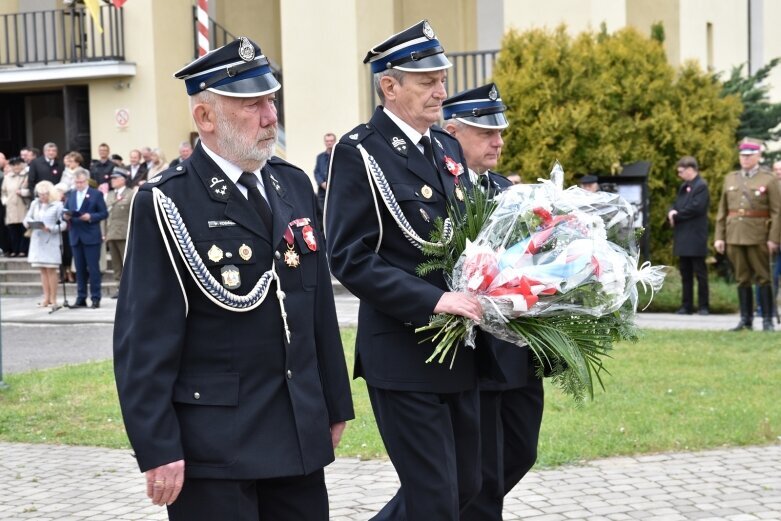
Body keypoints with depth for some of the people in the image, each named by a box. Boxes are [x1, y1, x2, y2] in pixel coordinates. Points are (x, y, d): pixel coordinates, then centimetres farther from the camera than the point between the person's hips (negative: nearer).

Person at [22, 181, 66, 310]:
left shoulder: (58, 205, -6)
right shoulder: (35, 204, 10)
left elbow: (64, 224, -9)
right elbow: (27, 218, 14)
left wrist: (51, 229, -21)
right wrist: (28, 223, -8)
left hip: (51, 240, -5)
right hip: (37, 240, 5)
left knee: (51, 269, -4)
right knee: (43, 270, 6)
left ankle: (53, 299, 0)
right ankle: (46, 297, 10)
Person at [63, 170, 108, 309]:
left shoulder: (96, 194, -1)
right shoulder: (71, 195, 13)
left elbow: (104, 213, -4)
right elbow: (65, 212, 13)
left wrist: (90, 217, -18)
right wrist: (65, 216, -9)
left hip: (91, 237, -4)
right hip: (76, 236, 4)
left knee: (93, 268, -3)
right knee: (80, 269, 8)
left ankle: (95, 298, 2)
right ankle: (81, 298, 12)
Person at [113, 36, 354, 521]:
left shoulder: (295, 185, 9)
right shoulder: (168, 204, -10)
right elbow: (145, 340, -12)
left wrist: (335, 403, 15)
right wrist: (158, 449, -15)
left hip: (300, 432, 6)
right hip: (214, 441, -6)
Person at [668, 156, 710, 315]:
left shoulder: (701, 186, -10)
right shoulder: (684, 186, 18)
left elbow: (696, 208, -19)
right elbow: (676, 205, 19)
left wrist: (676, 216, -11)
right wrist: (671, 212, -4)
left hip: (695, 238, -9)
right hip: (682, 238, 9)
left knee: (700, 273, -2)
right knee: (685, 274, 10)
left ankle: (703, 306, 2)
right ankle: (686, 306, 15)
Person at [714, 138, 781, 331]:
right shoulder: (730, 179, 12)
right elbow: (722, 210, 12)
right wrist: (719, 236, 6)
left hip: (758, 237, -4)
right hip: (734, 236, 4)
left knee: (763, 278, 0)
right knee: (742, 279, 8)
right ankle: (746, 319, 13)